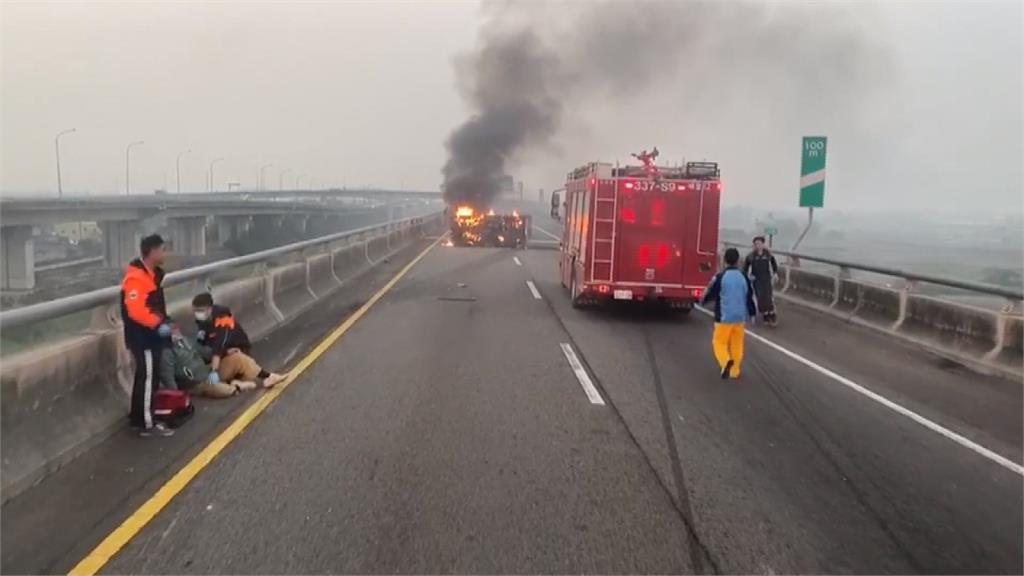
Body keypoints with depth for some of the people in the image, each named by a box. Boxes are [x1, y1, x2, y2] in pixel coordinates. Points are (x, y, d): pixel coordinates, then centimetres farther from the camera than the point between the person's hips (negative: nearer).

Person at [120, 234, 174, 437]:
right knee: (148, 378, -5)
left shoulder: (152, 273, 12)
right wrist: (158, 324, -32)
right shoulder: (136, 278, -21)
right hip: (141, 337, -10)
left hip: (150, 335, 10)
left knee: (146, 376, 17)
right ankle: (147, 424, 2)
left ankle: (138, 417, 29)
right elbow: (136, 310, -30)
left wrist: (164, 321, 13)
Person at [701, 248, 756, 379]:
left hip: (724, 317, -4)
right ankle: (735, 371, 21)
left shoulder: (720, 277, -13)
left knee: (719, 342, 4)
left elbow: (710, 294, -3)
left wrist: (703, 301, 20)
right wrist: (752, 312, 25)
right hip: (740, 317, 4)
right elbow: (750, 296, 10)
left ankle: (726, 361, -23)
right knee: (737, 344, 15)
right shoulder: (744, 277, 1)